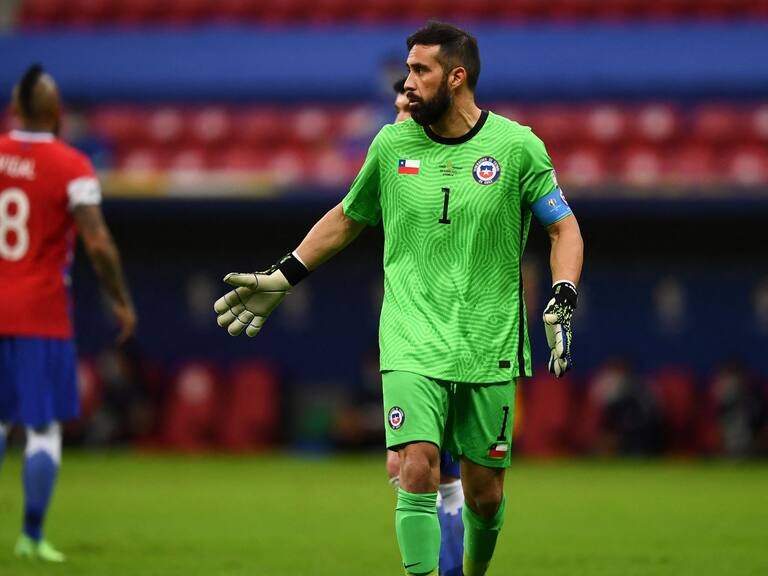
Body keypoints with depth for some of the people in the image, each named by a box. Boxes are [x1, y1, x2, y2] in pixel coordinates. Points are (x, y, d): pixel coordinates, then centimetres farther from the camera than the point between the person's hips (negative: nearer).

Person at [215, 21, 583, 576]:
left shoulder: (517, 145, -3)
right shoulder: (392, 144, 4)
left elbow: (564, 227, 4)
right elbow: (346, 218, 20)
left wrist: (562, 302, -10)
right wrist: (281, 277, 18)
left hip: (489, 348, -1)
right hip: (413, 346, 1)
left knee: (485, 494, 6)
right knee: (417, 470, -18)